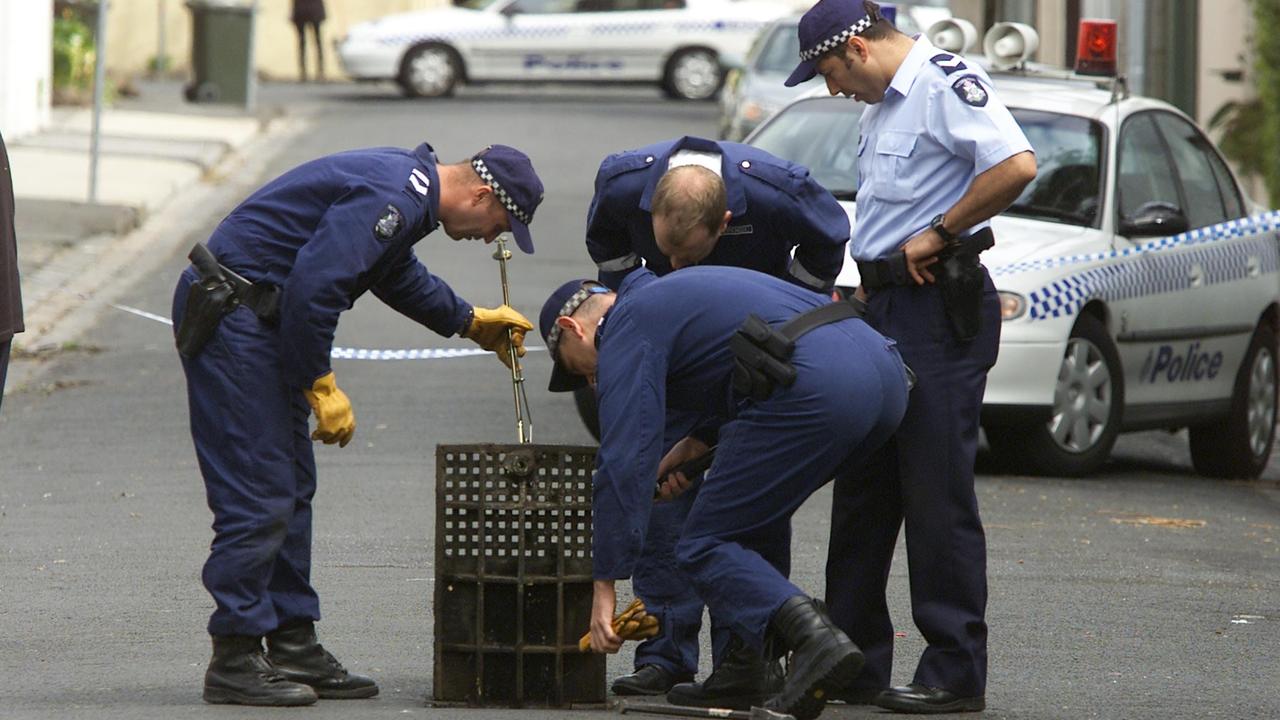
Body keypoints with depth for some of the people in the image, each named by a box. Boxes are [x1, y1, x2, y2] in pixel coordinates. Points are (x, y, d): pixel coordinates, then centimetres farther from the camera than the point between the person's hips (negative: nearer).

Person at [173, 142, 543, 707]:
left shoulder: (407, 187, 13)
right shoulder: (389, 199, -21)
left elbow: (397, 274, 34)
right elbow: (312, 286, -27)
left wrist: (471, 322, 38)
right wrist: (321, 388, -19)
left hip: (256, 317, 11)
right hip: (230, 316, -11)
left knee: (291, 490, 13)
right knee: (259, 495, -10)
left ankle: (294, 647, 18)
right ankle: (234, 662, -7)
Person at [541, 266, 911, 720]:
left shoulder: (625, 329, 7)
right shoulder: (675, 291, 34)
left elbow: (624, 461, -2)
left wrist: (605, 586, -2)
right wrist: (693, 446, 33)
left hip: (814, 392, -9)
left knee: (705, 548, 0)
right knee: (758, 511, 29)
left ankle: (813, 639, -23)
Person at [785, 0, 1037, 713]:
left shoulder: (948, 84, -13)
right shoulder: (884, 105, 18)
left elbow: (1016, 165, -27)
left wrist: (940, 233, -18)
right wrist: (868, 287, 14)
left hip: (940, 308, -10)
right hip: (885, 307, 10)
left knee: (937, 494, -7)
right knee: (865, 492, 12)